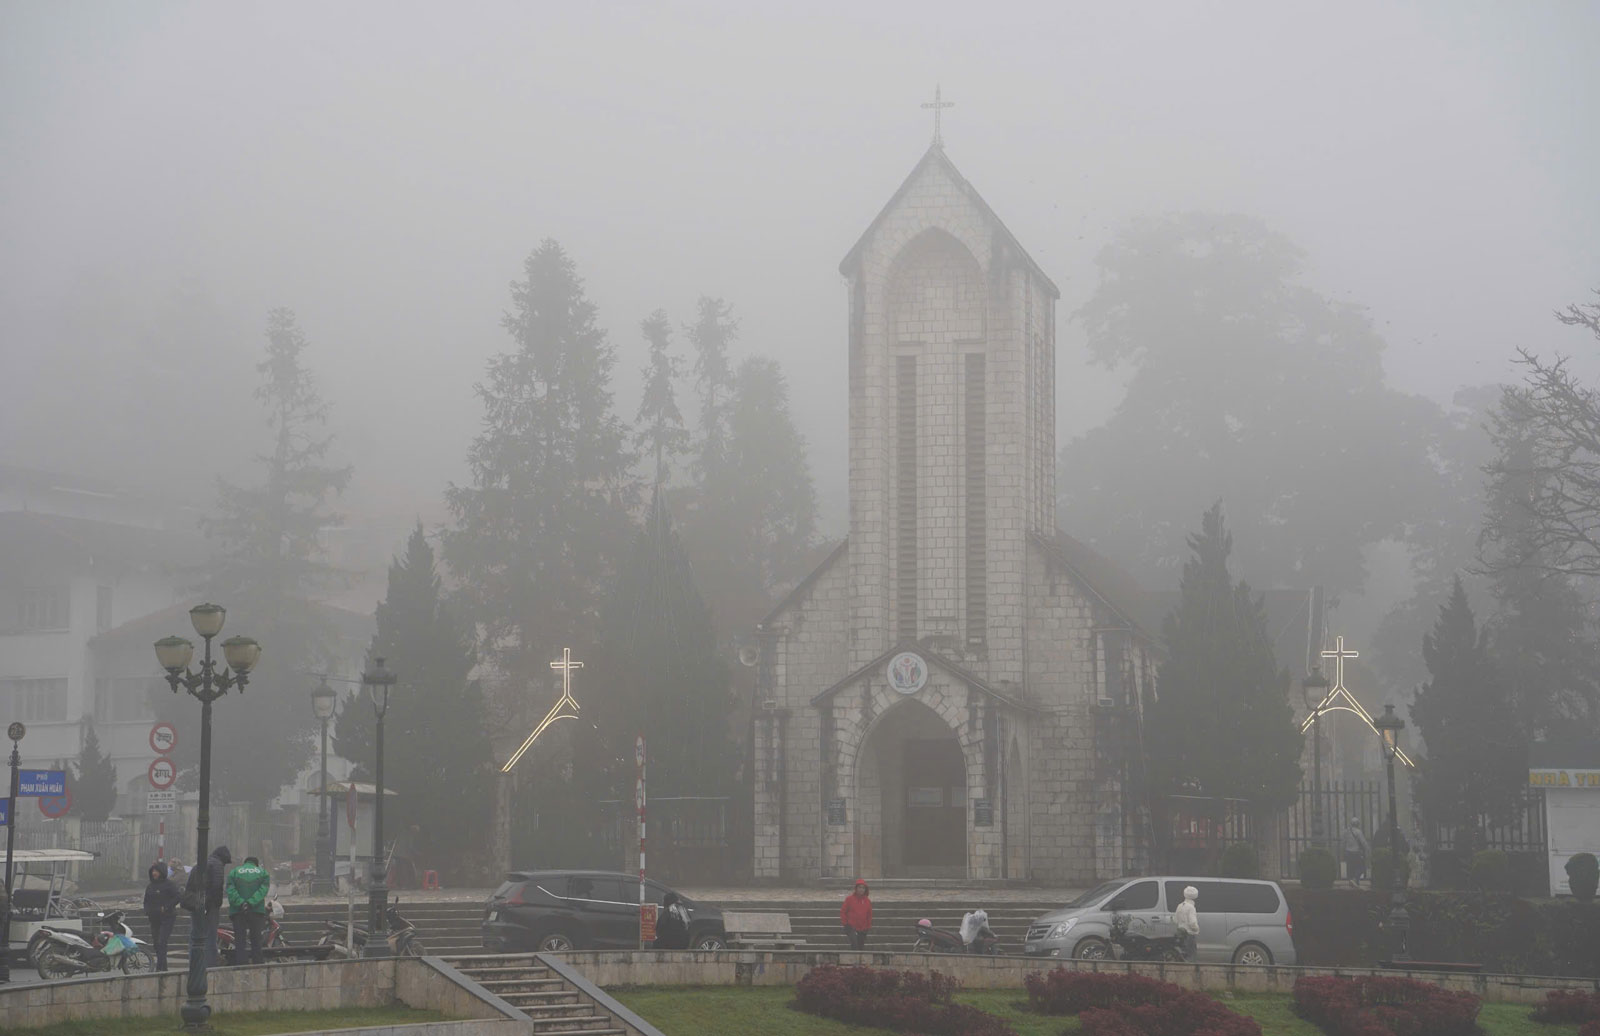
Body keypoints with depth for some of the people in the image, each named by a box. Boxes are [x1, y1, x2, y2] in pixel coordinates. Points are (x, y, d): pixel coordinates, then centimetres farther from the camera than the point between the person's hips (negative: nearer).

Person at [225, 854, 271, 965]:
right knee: (256, 941, 4)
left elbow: (230, 890, -4)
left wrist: (240, 903, -14)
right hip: (257, 910, 0)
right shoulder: (262, 872, 13)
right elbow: (263, 889, -5)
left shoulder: (234, 871, 13)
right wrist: (251, 903, -14)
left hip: (238, 910, 0)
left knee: (239, 941, -1)